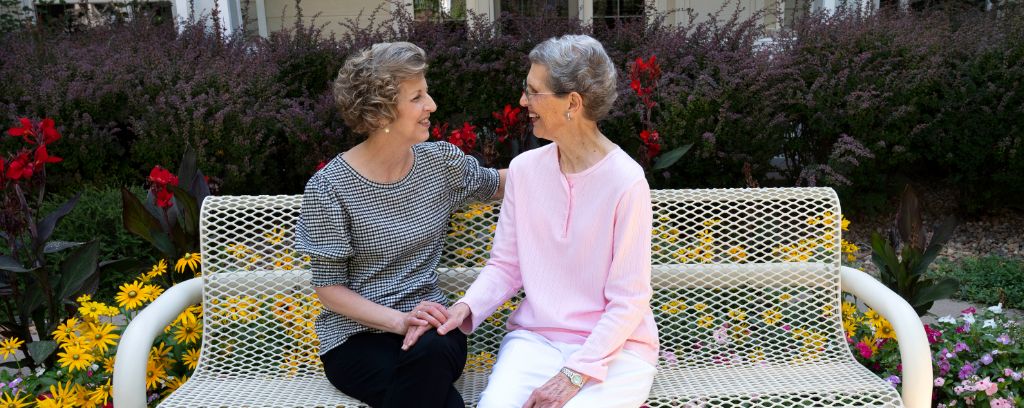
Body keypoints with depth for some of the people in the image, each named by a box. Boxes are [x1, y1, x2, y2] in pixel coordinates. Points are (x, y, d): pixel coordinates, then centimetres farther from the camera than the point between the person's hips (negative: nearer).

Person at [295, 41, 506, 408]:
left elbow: (499, 184, 21)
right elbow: (329, 289, -8)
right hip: (357, 332, -4)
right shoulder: (329, 188, -12)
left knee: (429, 354, -34)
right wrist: (400, 320, -21)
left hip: (430, 323, 4)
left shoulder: (442, 161, 2)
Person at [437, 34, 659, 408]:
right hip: (535, 338, 3)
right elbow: (506, 265, 6)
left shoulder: (626, 181, -15)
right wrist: (467, 306, -14)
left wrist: (576, 373, -21)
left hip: (614, 346, -3)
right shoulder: (524, 169, 0)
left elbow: (629, 301, -13)